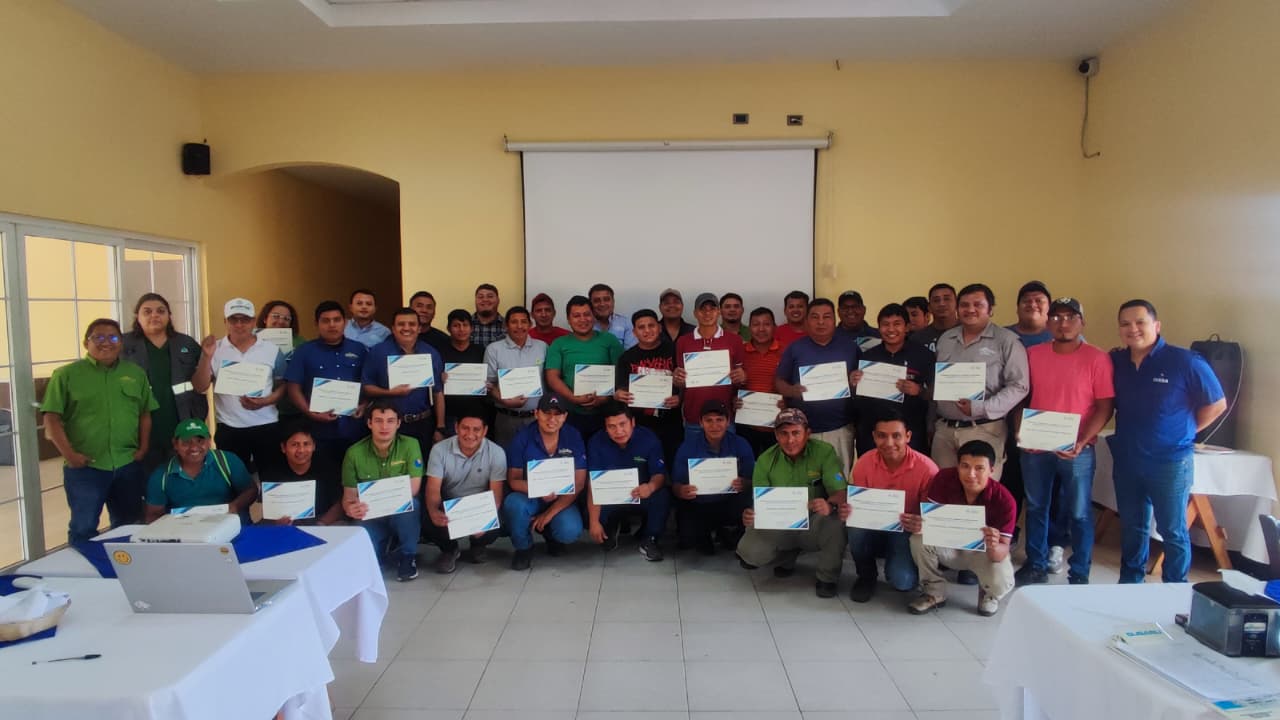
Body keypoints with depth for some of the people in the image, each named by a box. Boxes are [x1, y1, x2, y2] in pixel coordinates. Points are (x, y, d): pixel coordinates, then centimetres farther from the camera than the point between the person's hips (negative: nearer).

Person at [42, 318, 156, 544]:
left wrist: (143, 448, 2)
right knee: (83, 528, 4)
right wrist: (68, 453, -13)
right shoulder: (66, 374, -1)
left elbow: (145, 414, 13)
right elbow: (52, 418, -4)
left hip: (128, 465, 3)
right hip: (84, 467, -3)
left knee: (129, 526, 15)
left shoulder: (136, 373, 10)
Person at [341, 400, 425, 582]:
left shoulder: (410, 445, -13)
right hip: (370, 516, 1)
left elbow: (413, 488, -20)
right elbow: (349, 495, -3)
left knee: (410, 504, -35)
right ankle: (385, 545, 14)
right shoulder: (354, 453, -7)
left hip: (403, 511, -1)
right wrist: (351, 508, -28)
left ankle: (407, 555, -7)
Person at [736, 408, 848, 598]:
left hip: (814, 526, -2)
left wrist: (830, 505, -44)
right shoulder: (766, 460, -6)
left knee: (835, 516, -35)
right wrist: (751, 516, -30)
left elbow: (840, 492, -19)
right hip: (779, 525, 2)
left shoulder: (824, 452, -13)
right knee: (748, 552, -24)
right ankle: (788, 555, 12)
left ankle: (827, 578, -9)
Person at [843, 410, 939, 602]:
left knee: (902, 581, -27)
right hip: (874, 529, 2)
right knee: (856, 529, -32)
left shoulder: (926, 468, -19)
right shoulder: (863, 464, -14)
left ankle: (899, 561, 11)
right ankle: (866, 575, -2)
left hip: (907, 532, -2)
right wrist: (847, 512, -28)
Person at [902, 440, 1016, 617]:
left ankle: (989, 595, 11)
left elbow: (1003, 550, -29)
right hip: (949, 544, 1)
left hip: (983, 551, -1)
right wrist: (919, 524, -47)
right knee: (919, 539, -29)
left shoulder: (1004, 499, -28)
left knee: (1000, 583, -30)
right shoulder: (944, 479, -24)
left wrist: (994, 547, -55)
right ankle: (934, 593, -3)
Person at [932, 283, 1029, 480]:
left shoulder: (1006, 340, -3)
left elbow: (1018, 386, -9)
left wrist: (980, 408, -17)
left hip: (984, 430, -5)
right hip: (944, 429, 5)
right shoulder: (945, 339, 14)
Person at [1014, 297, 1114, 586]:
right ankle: (1036, 566, 29)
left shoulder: (1097, 359, -5)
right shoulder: (1033, 355, 5)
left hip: (1076, 450, -3)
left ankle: (1079, 575, 19)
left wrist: (1082, 441, -17)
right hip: (1035, 447, 3)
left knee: (1079, 513, 6)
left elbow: (1105, 406, -7)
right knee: (1036, 508, 14)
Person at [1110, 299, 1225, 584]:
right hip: (1125, 461, 4)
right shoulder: (1115, 362, 0)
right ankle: (1129, 584, 30)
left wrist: (1184, 431, -1)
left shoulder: (1185, 362, -11)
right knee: (1132, 527, 16)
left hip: (1170, 463, -4)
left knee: (1173, 532, 7)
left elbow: (1217, 404, -2)